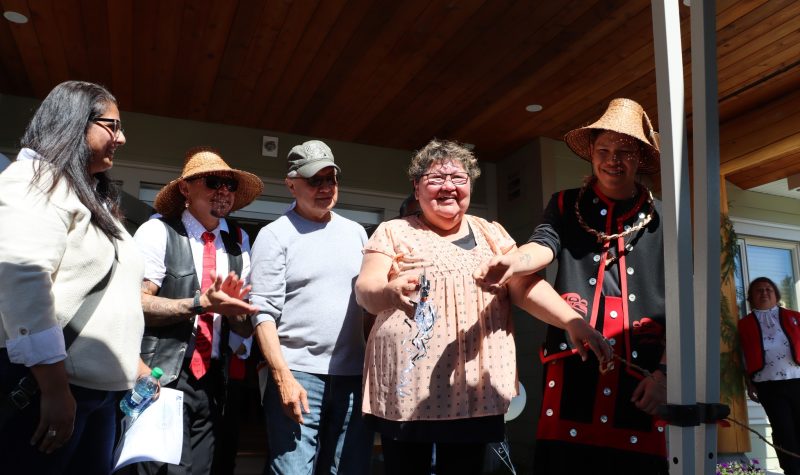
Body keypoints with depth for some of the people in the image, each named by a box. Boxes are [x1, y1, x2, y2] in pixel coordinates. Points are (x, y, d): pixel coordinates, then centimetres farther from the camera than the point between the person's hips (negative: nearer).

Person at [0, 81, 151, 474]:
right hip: (48, 384, -9)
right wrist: (54, 389, -25)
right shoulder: (38, 180, -8)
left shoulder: (92, 197, 21)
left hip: (100, 385, 9)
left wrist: (133, 362, 22)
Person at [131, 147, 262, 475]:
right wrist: (200, 304, -20)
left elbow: (244, 321, 8)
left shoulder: (239, 241, 7)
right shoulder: (158, 231, -7)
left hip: (212, 380, 5)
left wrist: (232, 307, -14)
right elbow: (135, 303, -14)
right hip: (163, 378, -4)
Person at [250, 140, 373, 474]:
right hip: (298, 374, -4)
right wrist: (283, 377, -15)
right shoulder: (275, 235, -2)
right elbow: (263, 311, -7)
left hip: (354, 375, 5)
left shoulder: (355, 232, 13)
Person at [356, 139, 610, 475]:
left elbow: (525, 285, 1)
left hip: (475, 392, 3)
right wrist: (390, 292, -32)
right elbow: (365, 289, -9)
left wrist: (571, 320, -15)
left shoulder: (492, 234, 12)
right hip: (407, 390, -2)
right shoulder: (393, 232, 4)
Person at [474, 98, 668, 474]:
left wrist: (665, 372, -1)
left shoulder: (664, 220, 10)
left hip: (642, 376, 1)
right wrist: (510, 262, -33)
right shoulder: (566, 206, 11)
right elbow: (543, 245, -10)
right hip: (572, 368, -1)